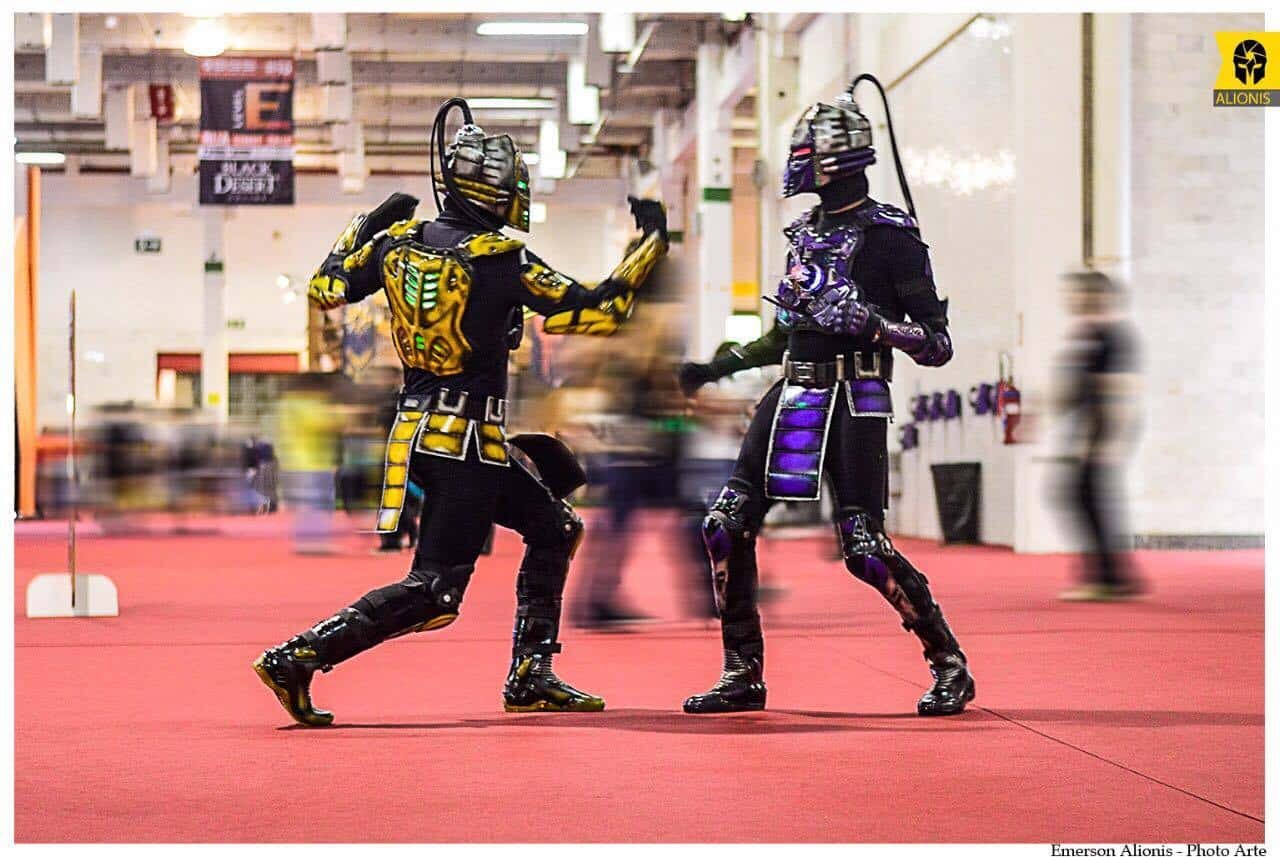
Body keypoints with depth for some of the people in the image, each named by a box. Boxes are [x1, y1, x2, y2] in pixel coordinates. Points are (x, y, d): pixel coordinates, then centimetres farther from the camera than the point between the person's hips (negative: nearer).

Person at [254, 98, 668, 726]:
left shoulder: (398, 241, 3)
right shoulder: (501, 260, -15)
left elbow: (325, 289, 16)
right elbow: (599, 311, -13)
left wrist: (368, 224, 29)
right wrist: (650, 241, -1)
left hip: (416, 431, 8)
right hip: (468, 439, -8)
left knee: (553, 527, 20)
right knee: (433, 591, -5)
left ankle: (530, 676, 21)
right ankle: (297, 656, -13)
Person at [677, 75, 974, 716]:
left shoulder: (890, 235, -7)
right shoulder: (804, 232, 15)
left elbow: (938, 343, -10)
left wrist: (873, 321, -25)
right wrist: (718, 366, 24)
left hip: (853, 401, -7)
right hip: (792, 394, 7)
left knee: (864, 548, -12)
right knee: (726, 527, -1)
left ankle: (950, 665, 5)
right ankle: (742, 675, 10)